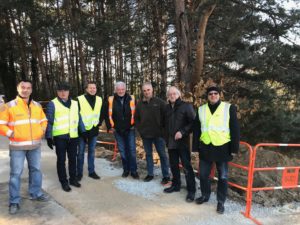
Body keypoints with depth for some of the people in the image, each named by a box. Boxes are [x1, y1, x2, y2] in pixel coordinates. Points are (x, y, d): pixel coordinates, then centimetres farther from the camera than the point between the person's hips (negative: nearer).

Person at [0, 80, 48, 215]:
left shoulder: (37, 106, 8)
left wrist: (42, 131, 5)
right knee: (16, 173, 1)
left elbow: (43, 120, 19)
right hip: (17, 146, -4)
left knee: (36, 169, 14)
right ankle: (14, 201, 14)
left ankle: (36, 193, 30)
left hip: (35, 145, 5)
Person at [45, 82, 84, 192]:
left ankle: (73, 179, 28)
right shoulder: (53, 104, -3)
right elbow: (49, 122, -4)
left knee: (72, 158, 13)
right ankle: (64, 181, 19)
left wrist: (84, 132, 12)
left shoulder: (75, 103, 10)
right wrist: (49, 137, -8)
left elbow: (79, 119, 14)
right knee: (61, 160, 7)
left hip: (73, 136, 4)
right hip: (60, 137, -4)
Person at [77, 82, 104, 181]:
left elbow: (102, 113, 16)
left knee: (92, 151, 14)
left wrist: (99, 122, 5)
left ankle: (91, 171, 25)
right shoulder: (80, 99, -11)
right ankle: (79, 173, 19)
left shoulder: (99, 100, 4)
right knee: (81, 152, 6)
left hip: (94, 130, 4)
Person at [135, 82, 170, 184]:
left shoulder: (160, 102, -6)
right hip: (145, 134, 4)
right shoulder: (140, 104, 4)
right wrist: (140, 129, 4)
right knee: (148, 154, 14)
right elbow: (136, 118, 13)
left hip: (158, 134, -3)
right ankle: (150, 174, 27)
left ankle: (166, 176, 15)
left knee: (162, 154, 5)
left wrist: (162, 129, -8)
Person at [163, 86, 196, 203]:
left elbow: (193, 122, -11)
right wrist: (166, 138, 14)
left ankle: (191, 190, 10)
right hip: (171, 142, 6)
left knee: (187, 166, -1)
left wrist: (182, 132, -20)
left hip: (182, 142, -6)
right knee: (173, 165, 15)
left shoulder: (186, 106, -6)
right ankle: (176, 185, 31)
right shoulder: (167, 108, 12)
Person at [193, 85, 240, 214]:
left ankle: (221, 201, 26)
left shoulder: (229, 108, -3)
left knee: (222, 177, 9)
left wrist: (234, 148, -5)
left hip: (222, 148, -2)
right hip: (205, 148, 3)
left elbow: (235, 129, -2)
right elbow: (196, 129, 8)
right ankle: (205, 195, 36)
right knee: (203, 175, 13)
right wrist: (196, 147, 4)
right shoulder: (201, 110, 5)